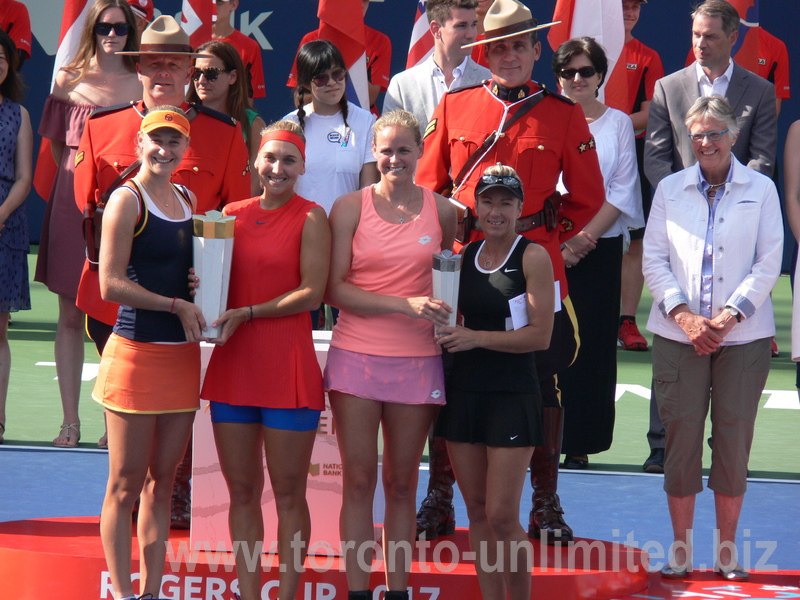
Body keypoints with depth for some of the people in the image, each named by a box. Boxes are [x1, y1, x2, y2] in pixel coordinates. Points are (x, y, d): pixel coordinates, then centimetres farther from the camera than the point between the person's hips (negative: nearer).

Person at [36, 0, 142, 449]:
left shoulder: (142, 85, 5)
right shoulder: (69, 82, 7)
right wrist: (84, 178, 6)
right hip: (73, 203, 1)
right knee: (71, 315, 2)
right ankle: (70, 421, 6)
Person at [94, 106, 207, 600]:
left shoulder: (188, 201, 14)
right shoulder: (127, 200, -7)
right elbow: (110, 284, -13)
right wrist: (177, 305, -14)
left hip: (183, 354, 7)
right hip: (137, 353, -7)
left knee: (162, 483, 10)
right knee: (126, 485, -1)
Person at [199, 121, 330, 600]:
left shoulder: (311, 218, -4)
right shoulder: (232, 215, 11)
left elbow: (311, 292, -10)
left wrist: (247, 314, -16)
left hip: (287, 367, -5)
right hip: (233, 364, 5)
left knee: (288, 492, 1)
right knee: (242, 490, 8)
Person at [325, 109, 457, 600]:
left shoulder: (442, 211, 6)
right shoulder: (350, 208, 1)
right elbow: (335, 289, -5)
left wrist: (445, 313, 0)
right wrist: (406, 304, -14)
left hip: (417, 360, 1)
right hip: (356, 356, -1)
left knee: (402, 483, 7)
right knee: (359, 482, 0)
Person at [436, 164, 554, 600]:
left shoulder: (533, 257, -7)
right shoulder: (465, 255, 10)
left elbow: (540, 335, -12)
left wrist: (477, 338, -19)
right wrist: (447, 333, 1)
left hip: (512, 396, -6)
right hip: (464, 391, 6)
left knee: (502, 515, -9)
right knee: (477, 510, 7)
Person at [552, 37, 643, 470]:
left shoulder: (618, 123, 7)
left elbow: (621, 192, 2)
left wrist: (582, 240, -9)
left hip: (599, 250, 0)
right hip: (546, 249, 0)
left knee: (592, 345, -1)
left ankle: (579, 444, 4)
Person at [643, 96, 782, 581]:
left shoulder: (760, 189, 6)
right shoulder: (670, 190, 9)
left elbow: (769, 263, 0)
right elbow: (653, 260, 5)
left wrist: (729, 315, -10)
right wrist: (684, 315, -9)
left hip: (743, 336, -1)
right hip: (678, 335, 1)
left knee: (734, 439, 0)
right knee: (681, 436, -2)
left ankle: (728, 548, 11)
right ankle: (681, 546, 9)